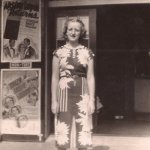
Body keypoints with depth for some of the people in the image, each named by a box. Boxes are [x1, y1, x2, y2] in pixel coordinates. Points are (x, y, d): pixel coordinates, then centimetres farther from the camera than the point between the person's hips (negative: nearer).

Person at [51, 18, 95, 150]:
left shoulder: (87, 53, 4)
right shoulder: (59, 52, 2)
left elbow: (90, 77, 2)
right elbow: (55, 78, 2)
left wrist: (92, 100, -3)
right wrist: (54, 100, -2)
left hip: (82, 94, 1)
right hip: (64, 93, 0)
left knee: (83, 128, 3)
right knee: (63, 129, 3)